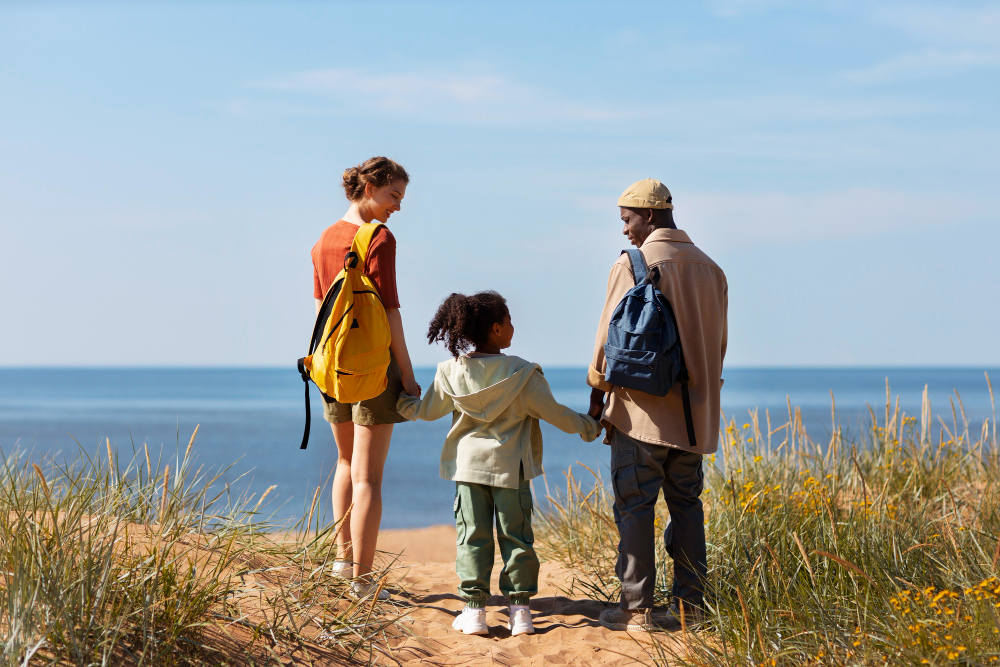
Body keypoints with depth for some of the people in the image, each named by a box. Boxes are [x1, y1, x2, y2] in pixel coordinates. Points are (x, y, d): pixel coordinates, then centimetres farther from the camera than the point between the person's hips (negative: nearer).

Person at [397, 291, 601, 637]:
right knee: (516, 536, 6)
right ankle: (519, 609, 7)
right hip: (510, 466, -2)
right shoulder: (521, 373, -9)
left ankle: (474, 608, 3)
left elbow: (427, 410, 11)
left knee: (473, 536, 5)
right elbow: (552, 411, -3)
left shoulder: (451, 371, -2)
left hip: (468, 464, 2)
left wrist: (399, 401, 31)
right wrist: (588, 427, 14)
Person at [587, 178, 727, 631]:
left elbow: (610, 336, -6)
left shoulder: (632, 265, -9)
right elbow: (717, 344, 14)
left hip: (641, 408, -5)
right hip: (693, 415, 6)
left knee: (634, 507, -1)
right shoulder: (710, 269, 8)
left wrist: (597, 394, 5)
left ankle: (636, 608, -1)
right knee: (686, 504, 11)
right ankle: (690, 604, 12)